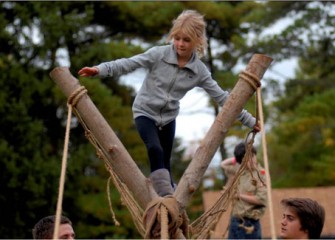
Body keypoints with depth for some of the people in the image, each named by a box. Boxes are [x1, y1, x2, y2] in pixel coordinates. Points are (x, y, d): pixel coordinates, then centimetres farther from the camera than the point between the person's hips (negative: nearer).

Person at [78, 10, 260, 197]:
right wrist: (100, 70, -32)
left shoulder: (200, 71, -9)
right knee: (155, 150, -27)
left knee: (165, 162, 9)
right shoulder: (159, 54, -17)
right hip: (145, 112, -3)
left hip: (168, 117, 3)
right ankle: (165, 196, -27)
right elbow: (128, 64, -19)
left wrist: (249, 120, -4)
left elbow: (221, 97, -4)